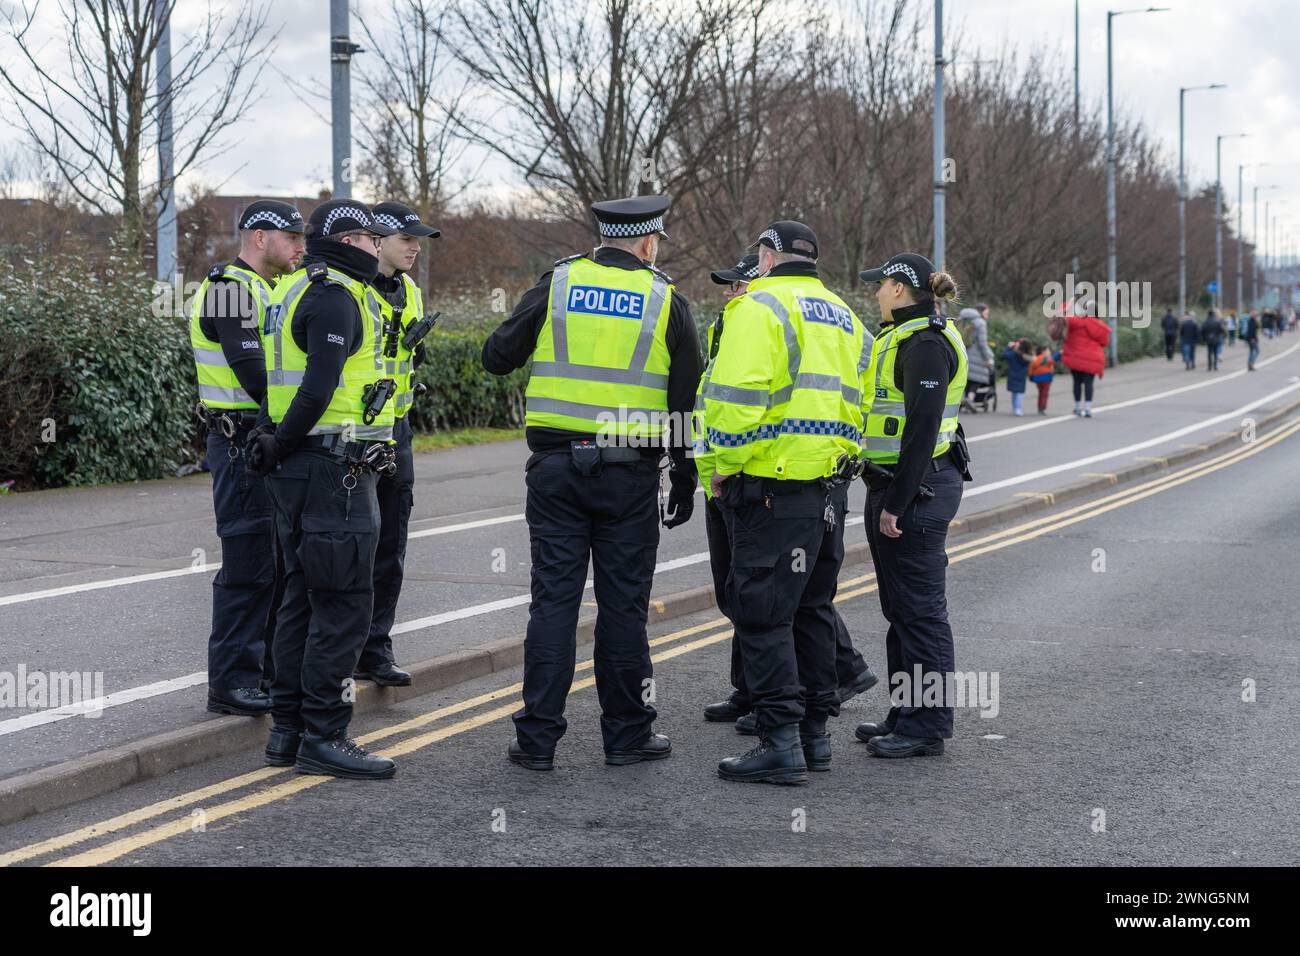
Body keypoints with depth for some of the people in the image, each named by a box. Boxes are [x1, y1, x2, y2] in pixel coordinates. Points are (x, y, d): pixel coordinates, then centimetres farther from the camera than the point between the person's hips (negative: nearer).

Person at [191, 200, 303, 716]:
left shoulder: (264, 289, 19)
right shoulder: (230, 287, -13)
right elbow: (250, 369, -22)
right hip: (242, 442, -10)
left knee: (281, 559, 14)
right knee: (249, 563, -8)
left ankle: (270, 665, 24)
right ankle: (230, 682, -3)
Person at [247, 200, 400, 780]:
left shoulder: (293, 291, 19)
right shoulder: (335, 298, -13)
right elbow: (318, 388, -22)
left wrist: (276, 448, 14)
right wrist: (282, 448, -12)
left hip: (295, 467, 10)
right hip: (333, 469, -10)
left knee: (304, 597, 15)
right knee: (344, 602, -7)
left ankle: (287, 730, 20)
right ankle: (323, 738, -5)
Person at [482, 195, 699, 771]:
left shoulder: (557, 284, 2)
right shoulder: (666, 301, 1)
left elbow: (496, 358, 3)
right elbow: (685, 400, 4)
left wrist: (511, 342, 25)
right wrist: (684, 479, 11)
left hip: (556, 465, 1)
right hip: (629, 472, -1)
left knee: (553, 599, 4)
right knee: (623, 604, 7)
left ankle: (537, 737, 4)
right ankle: (627, 732, 15)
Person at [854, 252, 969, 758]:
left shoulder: (926, 343, -16)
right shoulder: (900, 337, 17)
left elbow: (922, 428, -22)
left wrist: (897, 503, -23)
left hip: (917, 488, -11)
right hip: (891, 486, 11)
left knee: (919, 607, -5)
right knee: (900, 607, 15)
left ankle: (928, 725, 1)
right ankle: (905, 714, 23)